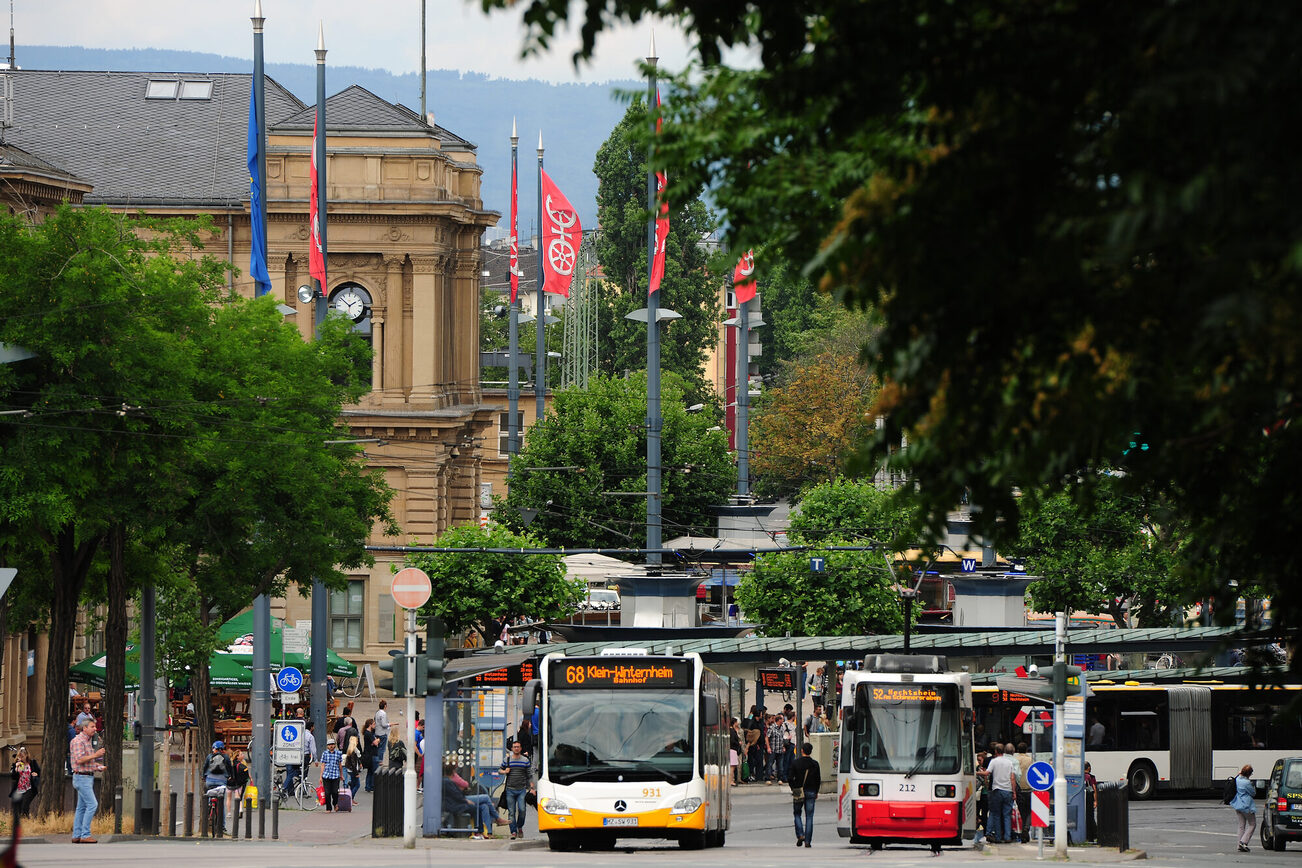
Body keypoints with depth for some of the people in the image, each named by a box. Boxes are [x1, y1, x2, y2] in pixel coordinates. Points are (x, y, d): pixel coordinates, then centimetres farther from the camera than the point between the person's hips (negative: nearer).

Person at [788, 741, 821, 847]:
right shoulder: (815, 764, -1)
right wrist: (816, 792, 16)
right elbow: (818, 780, 4)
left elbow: (790, 778, -8)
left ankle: (800, 835, -5)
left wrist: (794, 789, 8)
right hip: (811, 792, 1)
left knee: (797, 814, 15)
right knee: (809, 817, 4)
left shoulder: (795, 763, -7)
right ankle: (808, 841, 1)